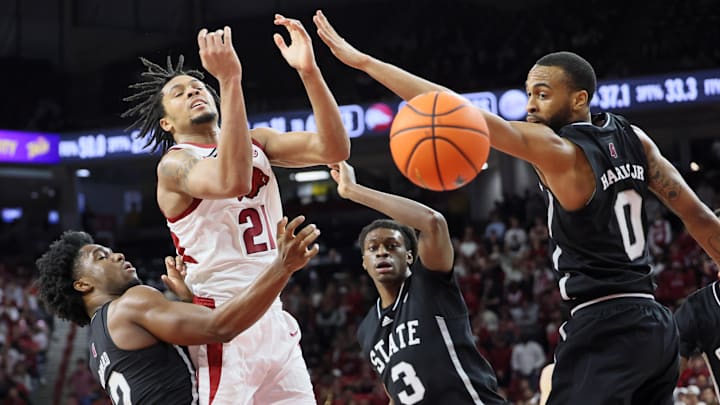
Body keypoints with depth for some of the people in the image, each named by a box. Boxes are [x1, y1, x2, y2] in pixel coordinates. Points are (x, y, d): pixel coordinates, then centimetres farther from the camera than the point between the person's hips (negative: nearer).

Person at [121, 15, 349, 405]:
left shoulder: (256, 142, 13)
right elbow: (233, 182, -28)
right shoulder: (174, 164, -5)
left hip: (274, 318, 6)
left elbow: (333, 149, -2)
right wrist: (230, 80, -33)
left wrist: (309, 71, -15)